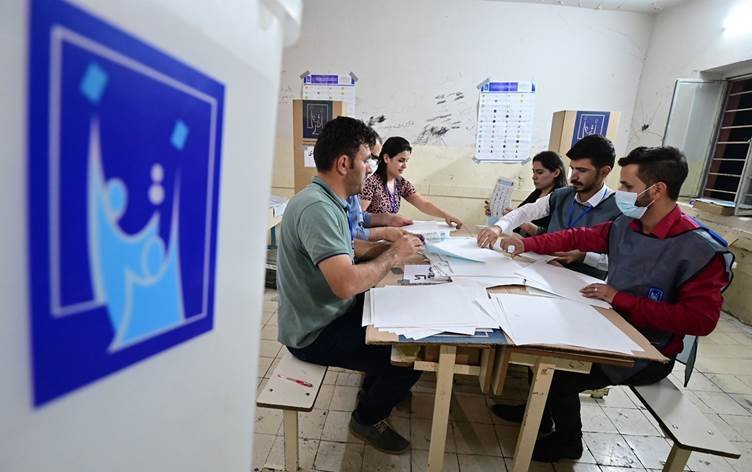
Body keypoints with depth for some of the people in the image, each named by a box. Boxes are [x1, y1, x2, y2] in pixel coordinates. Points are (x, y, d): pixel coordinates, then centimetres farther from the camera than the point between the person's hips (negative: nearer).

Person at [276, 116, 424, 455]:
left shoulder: (327, 200, 3)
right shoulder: (316, 207, -29)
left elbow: (346, 248, 15)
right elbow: (347, 283, -38)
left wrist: (390, 246, 0)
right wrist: (393, 256, -21)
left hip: (330, 313, 10)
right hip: (316, 332, -9)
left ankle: (375, 387, 38)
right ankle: (367, 417, 20)